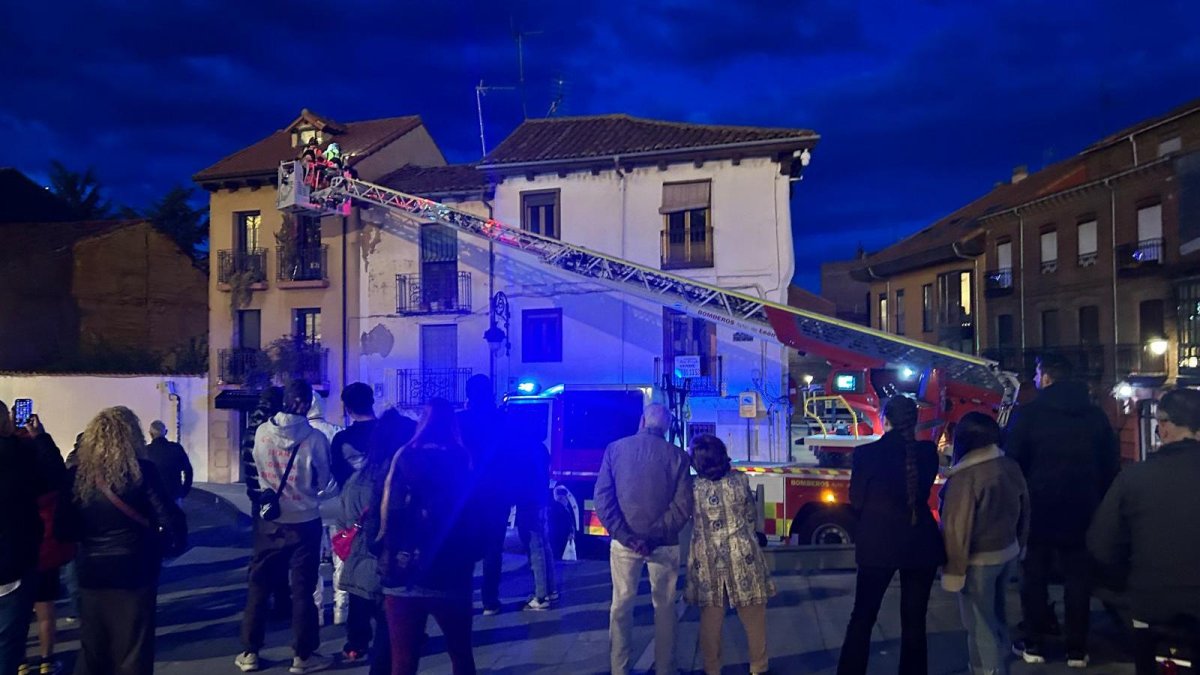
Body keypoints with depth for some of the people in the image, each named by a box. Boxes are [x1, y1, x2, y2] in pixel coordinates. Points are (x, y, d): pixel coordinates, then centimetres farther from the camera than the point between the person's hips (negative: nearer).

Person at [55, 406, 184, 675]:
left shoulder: (78, 474, -3)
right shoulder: (141, 471, -13)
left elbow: (65, 530, 0)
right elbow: (170, 519, -14)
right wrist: (178, 511, 7)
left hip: (92, 572, 3)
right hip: (134, 572, -3)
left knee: (92, 651, 17)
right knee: (132, 652, 8)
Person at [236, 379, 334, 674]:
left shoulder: (261, 433, -8)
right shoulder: (315, 438, -16)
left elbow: (258, 470, 7)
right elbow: (323, 481, -4)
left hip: (269, 521, 3)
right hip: (305, 522, -2)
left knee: (259, 586, 14)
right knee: (303, 588, 6)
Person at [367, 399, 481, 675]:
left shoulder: (404, 459, -3)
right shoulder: (463, 462, -1)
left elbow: (386, 514, -8)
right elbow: (475, 518, -2)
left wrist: (377, 543, 7)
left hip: (403, 574, -1)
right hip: (451, 576, 1)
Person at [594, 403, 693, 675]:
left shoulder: (615, 449, 0)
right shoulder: (677, 456, -3)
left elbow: (602, 497, -7)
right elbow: (683, 506, -11)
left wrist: (625, 536, -12)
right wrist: (657, 535, -12)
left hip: (624, 540, 1)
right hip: (662, 543, -1)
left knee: (621, 605, 12)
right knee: (664, 606, 14)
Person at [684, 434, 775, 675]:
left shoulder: (692, 487, -8)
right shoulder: (739, 479, -7)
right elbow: (752, 516, 4)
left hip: (708, 560, 1)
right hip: (742, 556, 0)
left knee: (710, 619, 11)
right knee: (753, 616, 13)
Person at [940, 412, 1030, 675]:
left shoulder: (965, 476, -24)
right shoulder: (1011, 467, -1)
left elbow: (958, 528, -22)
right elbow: (1024, 512, 11)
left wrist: (954, 569, -14)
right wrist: (1018, 546, 23)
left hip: (978, 561, -8)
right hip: (1007, 554, 8)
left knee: (980, 626, 4)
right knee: (996, 616, 23)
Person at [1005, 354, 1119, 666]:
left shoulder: (1027, 414, -10)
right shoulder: (1095, 415, 4)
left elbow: (1011, 462, -10)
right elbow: (1111, 465, 8)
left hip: (1038, 507, -3)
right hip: (1081, 508, 3)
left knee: (1035, 576, 8)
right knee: (1078, 577, 10)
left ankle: (1034, 645, 14)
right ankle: (1077, 650, 14)